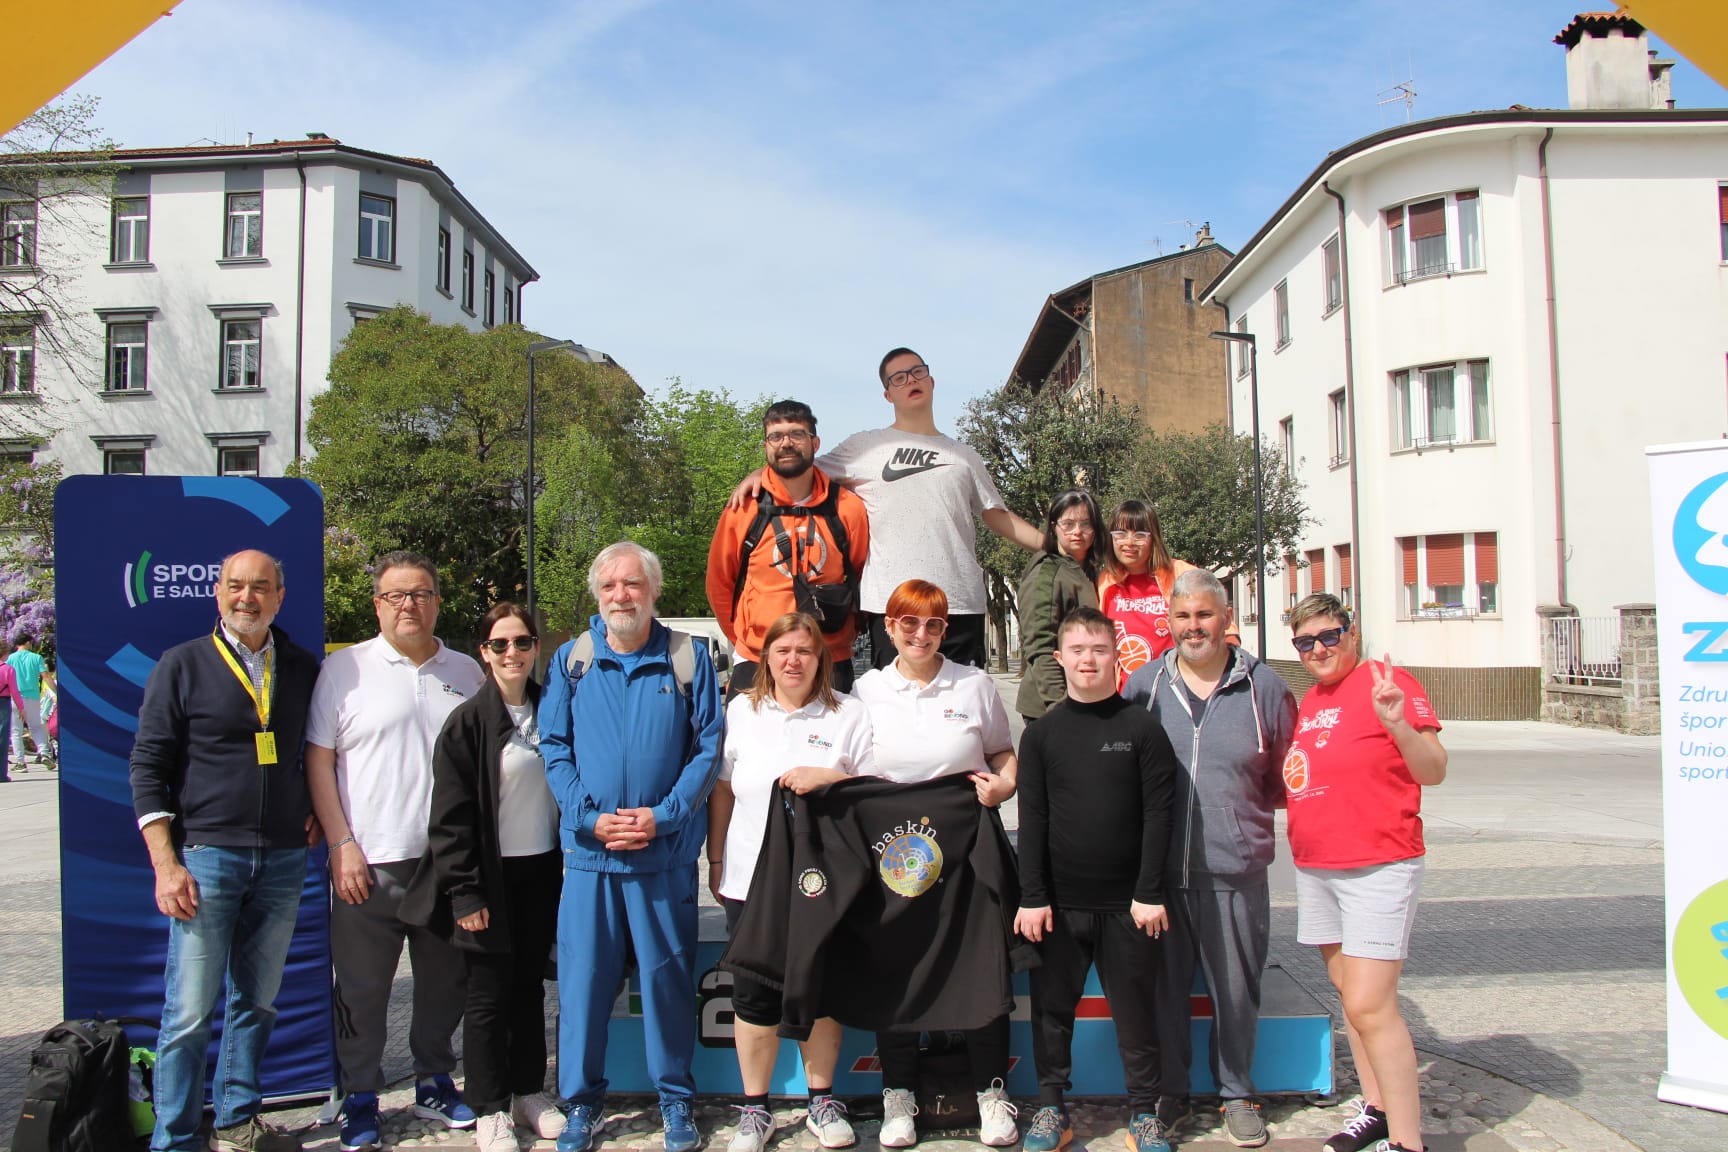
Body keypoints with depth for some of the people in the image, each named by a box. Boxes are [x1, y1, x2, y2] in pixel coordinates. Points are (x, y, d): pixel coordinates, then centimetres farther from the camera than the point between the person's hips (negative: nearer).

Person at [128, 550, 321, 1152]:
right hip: (206, 854, -3)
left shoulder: (303, 669, 7)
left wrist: (317, 810, 7)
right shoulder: (183, 664, -2)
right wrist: (165, 864, -10)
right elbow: (148, 767, -3)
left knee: (257, 1001, 13)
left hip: (284, 860, 4)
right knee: (189, 1010, -2)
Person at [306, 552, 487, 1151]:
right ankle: (360, 1098, 23)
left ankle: (434, 1084, 31)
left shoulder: (466, 672, 9)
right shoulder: (344, 669, -1)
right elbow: (318, 761, -3)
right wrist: (342, 844, -9)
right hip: (370, 861, -3)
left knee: (446, 982, 14)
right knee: (362, 987, 6)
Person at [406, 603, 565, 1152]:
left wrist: (567, 866, 10)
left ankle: (529, 1092, 29)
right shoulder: (469, 721, -10)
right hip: (492, 876, -4)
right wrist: (466, 893, -14)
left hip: (541, 872, 5)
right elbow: (451, 816, -11)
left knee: (530, 986, 15)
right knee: (489, 992, 5)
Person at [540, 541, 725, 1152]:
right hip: (588, 849, 1)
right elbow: (553, 747, 3)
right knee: (583, 974, 6)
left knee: (668, 974, 7)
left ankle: (675, 1096, 24)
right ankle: (582, 1100, 23)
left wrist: (662, 815, -12)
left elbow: (708, 748, -1)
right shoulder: (571, 661, 5)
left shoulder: (688, 659, 0)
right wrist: (590, 817, -9)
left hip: (667, 851, -1)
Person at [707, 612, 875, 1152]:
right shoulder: (742, 711, 6)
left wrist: (828, 777, -17)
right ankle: (754, 1108, 21)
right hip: (751, 879, 1)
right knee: (754, 995, 4)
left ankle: (822, 1100, 27)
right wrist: (716, 859, 11)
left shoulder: (848, 714, 0)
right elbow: (722, 790, 11)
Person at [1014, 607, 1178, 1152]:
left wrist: (1150, 893, -7)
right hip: (1059, 902, 2)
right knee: (1052, 1007, 9)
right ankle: (1051, 1108, 24)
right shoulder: (1041, 734, 3)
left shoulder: (1142, 729, -1)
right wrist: (1031, 897, -3)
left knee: (1135, 1009, 8)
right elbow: (1032, 820, 2)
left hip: (1127, 901, -1)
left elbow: (1157, 815, -3)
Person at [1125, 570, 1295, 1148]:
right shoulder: (1143, 684, 4)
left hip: (1235, 868, -1)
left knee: (1235, 987, 10)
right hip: (1159, 867, 1)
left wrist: (1241, 813, 3)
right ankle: (1171, 1091, 28)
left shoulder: (1263, 686, 1)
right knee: (1164, 983, 10)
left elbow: (1289, 776, 9)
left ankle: (1237, 1093, 30)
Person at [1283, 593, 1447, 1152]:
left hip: (1379, 866, -8)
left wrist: (1399, 724, -32)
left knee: (1369, 1006, -11)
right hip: (1314, 867, 8)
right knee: (1348, 993, 14)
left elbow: (1433, 772, -16)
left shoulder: (1387, 683, -10)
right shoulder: (1309, 702, 12)